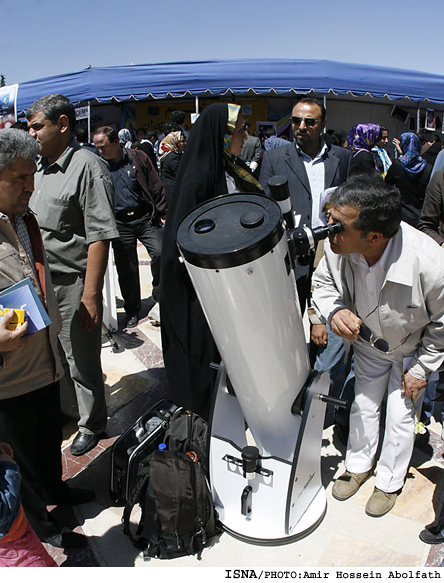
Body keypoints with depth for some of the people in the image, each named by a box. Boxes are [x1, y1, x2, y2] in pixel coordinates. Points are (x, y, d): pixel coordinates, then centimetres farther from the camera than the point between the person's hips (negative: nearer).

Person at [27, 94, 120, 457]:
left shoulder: (87, 166, -13)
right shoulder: (39, 168, 12)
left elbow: (99, 236, -19)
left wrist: (91, 294, -22)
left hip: (72, 286, -7)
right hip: (37, 284, 8)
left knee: (81, 363, 6)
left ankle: (91, 424, 27)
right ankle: (63, 411, 41)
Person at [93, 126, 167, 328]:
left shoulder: (138, 158, 2)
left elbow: (156, 187, 3)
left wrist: (162, 212, -2)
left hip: (144, 217, -2)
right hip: (119, 223, 2)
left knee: (159, 253, -19)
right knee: (126, 269, 6)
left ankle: (159, 300, 1)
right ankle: (132, 311, 22)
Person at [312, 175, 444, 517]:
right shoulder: (337, 247, -33)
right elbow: (322, 283, -8)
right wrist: (334, 311, -29)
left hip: (412, 349, -3)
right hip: (369, 343, 3)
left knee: (400, 417, 9)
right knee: (363, 405, 17)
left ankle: (390, 482, 37)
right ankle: (359, 466, 44)